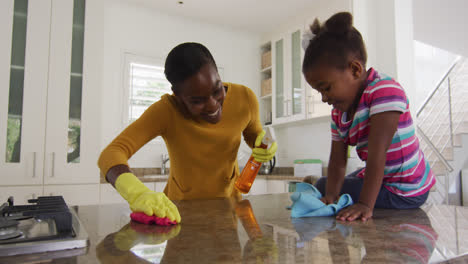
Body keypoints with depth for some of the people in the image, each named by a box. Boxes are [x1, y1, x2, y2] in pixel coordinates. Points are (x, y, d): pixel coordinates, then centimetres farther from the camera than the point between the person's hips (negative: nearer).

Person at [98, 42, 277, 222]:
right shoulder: (166, 111, -21)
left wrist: (263, 143, -17)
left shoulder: (244, 98, -14)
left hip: (227, 202, 2)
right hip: (181, 208, -1)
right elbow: (111, 154, -28)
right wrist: (137, 193, -47)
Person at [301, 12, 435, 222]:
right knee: (323, 185, 22)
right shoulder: (338, 112, 1)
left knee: (322, 186, -11)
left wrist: (365, 205, -36)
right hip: (380, 179, 8)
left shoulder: (385, 90, -24)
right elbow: (337, 161, -4)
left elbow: (377, 154, -33)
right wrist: (331, 196, -20)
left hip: (404, 192, -8)